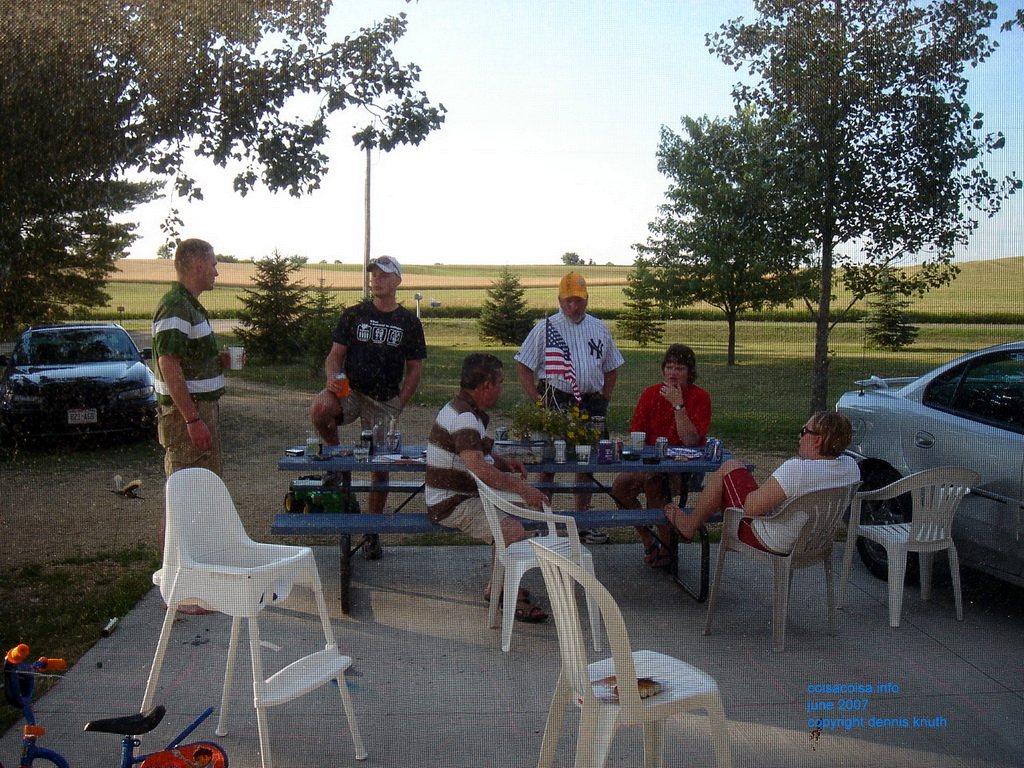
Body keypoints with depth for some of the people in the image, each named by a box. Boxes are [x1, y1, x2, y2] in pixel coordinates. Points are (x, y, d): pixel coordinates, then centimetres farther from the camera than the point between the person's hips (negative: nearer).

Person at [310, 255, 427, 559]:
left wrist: (399, 403, -5)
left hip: (385, 401, 1)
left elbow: (414, 369, 8)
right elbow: (335, 355, 5)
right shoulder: (353, 315, 5)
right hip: (350, 391, 0)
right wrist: (332, 379, -17)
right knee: (320, 408, -34)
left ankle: (372, 534, 20)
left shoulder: (409, 323, 6)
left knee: (380, 467, 4)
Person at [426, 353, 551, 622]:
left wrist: (504, 463, 10)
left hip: (465, 495, 11)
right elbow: (478, 467, -34)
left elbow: (478, 453, 28)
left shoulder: (465, 410, 12)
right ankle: (512, 599, -6)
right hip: (452, 504, -11)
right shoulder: (464, 418, -22)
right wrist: (522, 488, -33)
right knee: (513, 531, -25)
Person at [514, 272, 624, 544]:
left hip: (590, 405, 4)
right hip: (555, 402, -4)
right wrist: (538, 401, -8)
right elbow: (524, 368, 1)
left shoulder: (599, 329, 13)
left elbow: (611, 368, 21)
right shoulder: (545, 328, 1)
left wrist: (603, 400, 8)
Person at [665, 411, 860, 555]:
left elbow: (751, 507, -29)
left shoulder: (796, 469, -33)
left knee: (728, 467, 7)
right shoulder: (851, 467, -9)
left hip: (771, 543, -8)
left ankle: (690, 525, 27)